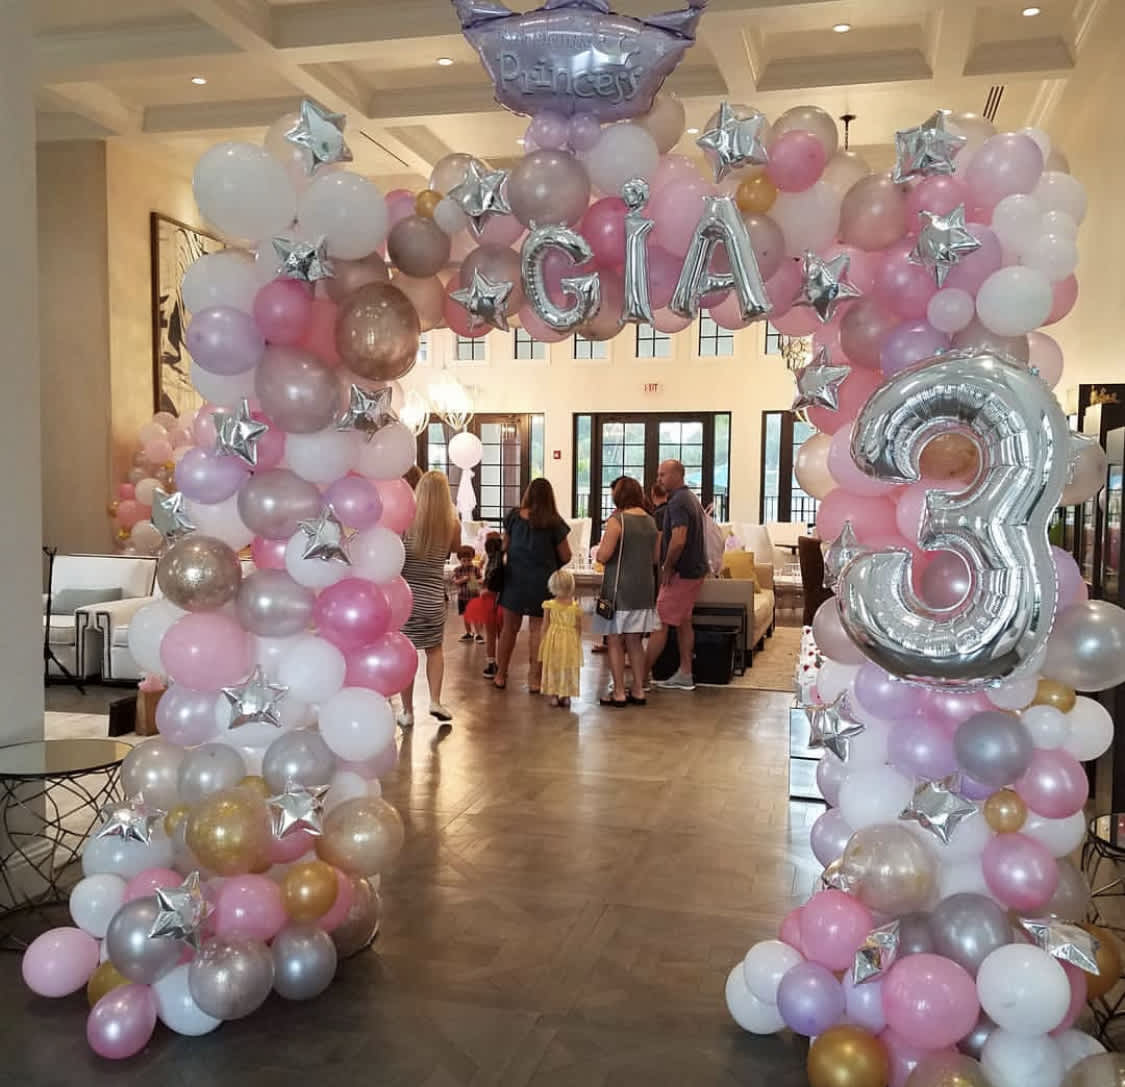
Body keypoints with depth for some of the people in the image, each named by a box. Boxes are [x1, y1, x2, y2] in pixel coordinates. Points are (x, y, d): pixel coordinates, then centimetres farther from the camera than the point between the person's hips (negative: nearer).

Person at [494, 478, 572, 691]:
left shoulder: (513, 517, -3)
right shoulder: (554, 523, -7)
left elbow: (504, 547, 5)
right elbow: (565, 557, -1)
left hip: (514, 578, 2)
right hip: (542, 581, -2)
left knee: (509, 627, 12)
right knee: (537, 629, 5)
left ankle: (500, 675, 21)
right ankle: (534, 679, 6)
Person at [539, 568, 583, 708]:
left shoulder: (549, 605, -9)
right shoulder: (575, 607, -6)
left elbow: (545, 626, -5)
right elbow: (579, 627, 0)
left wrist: (543, 641, 6)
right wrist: (578, 641, 14)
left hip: (553, 639, 0)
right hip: (571, 641, 1)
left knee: (552, 669, 9)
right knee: (569, 670, 9)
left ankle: (554, 696, 8)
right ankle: (566, 696, 11)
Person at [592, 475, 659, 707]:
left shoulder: (617, 520, -13)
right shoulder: (651, 521, 6)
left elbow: (603, 556, -17)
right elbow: (656, 558, 12)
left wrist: (601, 545, 4)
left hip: (619, 589, -6)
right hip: (644, 588, 6)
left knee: (615, 642, 3)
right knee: (635, 641, 14)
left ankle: (619, 693, 4)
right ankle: (638, 690, 18)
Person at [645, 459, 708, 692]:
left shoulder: (677, 502, -18)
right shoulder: (691, 498, 14)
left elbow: (678, 541, -29)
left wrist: (667, 567, -16)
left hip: (681, 572, -10)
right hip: (695, 568, 10)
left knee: (660, 623, -7)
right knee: (683, 622, 15)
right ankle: (685, 675, 20)